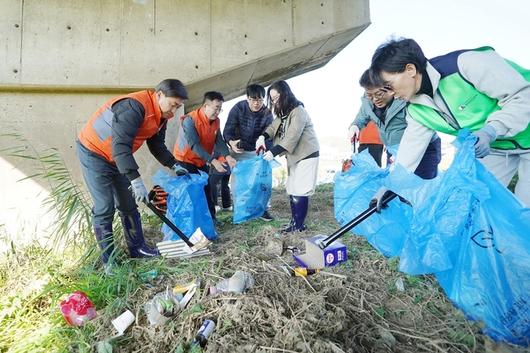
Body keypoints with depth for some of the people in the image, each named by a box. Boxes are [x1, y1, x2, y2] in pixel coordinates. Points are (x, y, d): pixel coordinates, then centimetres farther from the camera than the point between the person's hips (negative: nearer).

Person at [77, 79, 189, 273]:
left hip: (117, 157, 9)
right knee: (104, 208, -9)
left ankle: (137, 248, 20)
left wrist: (174, 165, -3)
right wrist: (136, 180, -41)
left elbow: (157, 145, 9)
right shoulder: (134, 106, -31)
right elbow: (120, 145, -37)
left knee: (128, 204, 10)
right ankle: (108, 261, 2)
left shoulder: (160, 116, -2)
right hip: (93, 153, -9)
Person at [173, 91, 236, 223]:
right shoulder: (190, 120, -26)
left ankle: (211, 218, 18)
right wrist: (213, 161, -38)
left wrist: (227, 156, -26)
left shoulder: (216, 121, -4)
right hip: (185, 160, -7)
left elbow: (219, 141, -7)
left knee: (206, 189, 9)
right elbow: (195, 145, -33)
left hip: (202, 161, 7)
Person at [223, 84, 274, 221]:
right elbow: (227, 130, -22)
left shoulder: (267, 113, -14)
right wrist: (231, 142, -44)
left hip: (257, 150, 2)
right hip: (238, 150, -1)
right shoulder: (238, 108, -19)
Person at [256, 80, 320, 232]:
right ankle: (294, 222, 17)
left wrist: (273, 152, -28)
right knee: (292, 191, 9)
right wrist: (263, 136, -16)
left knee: (300, 191, -8)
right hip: (293, 156, 9)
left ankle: (299, 225, 2)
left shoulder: (298, 111, -18)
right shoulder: (283, 112, 14)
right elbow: (274, 126, 5)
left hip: (306, 155, -9)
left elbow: (292, 137, -26)